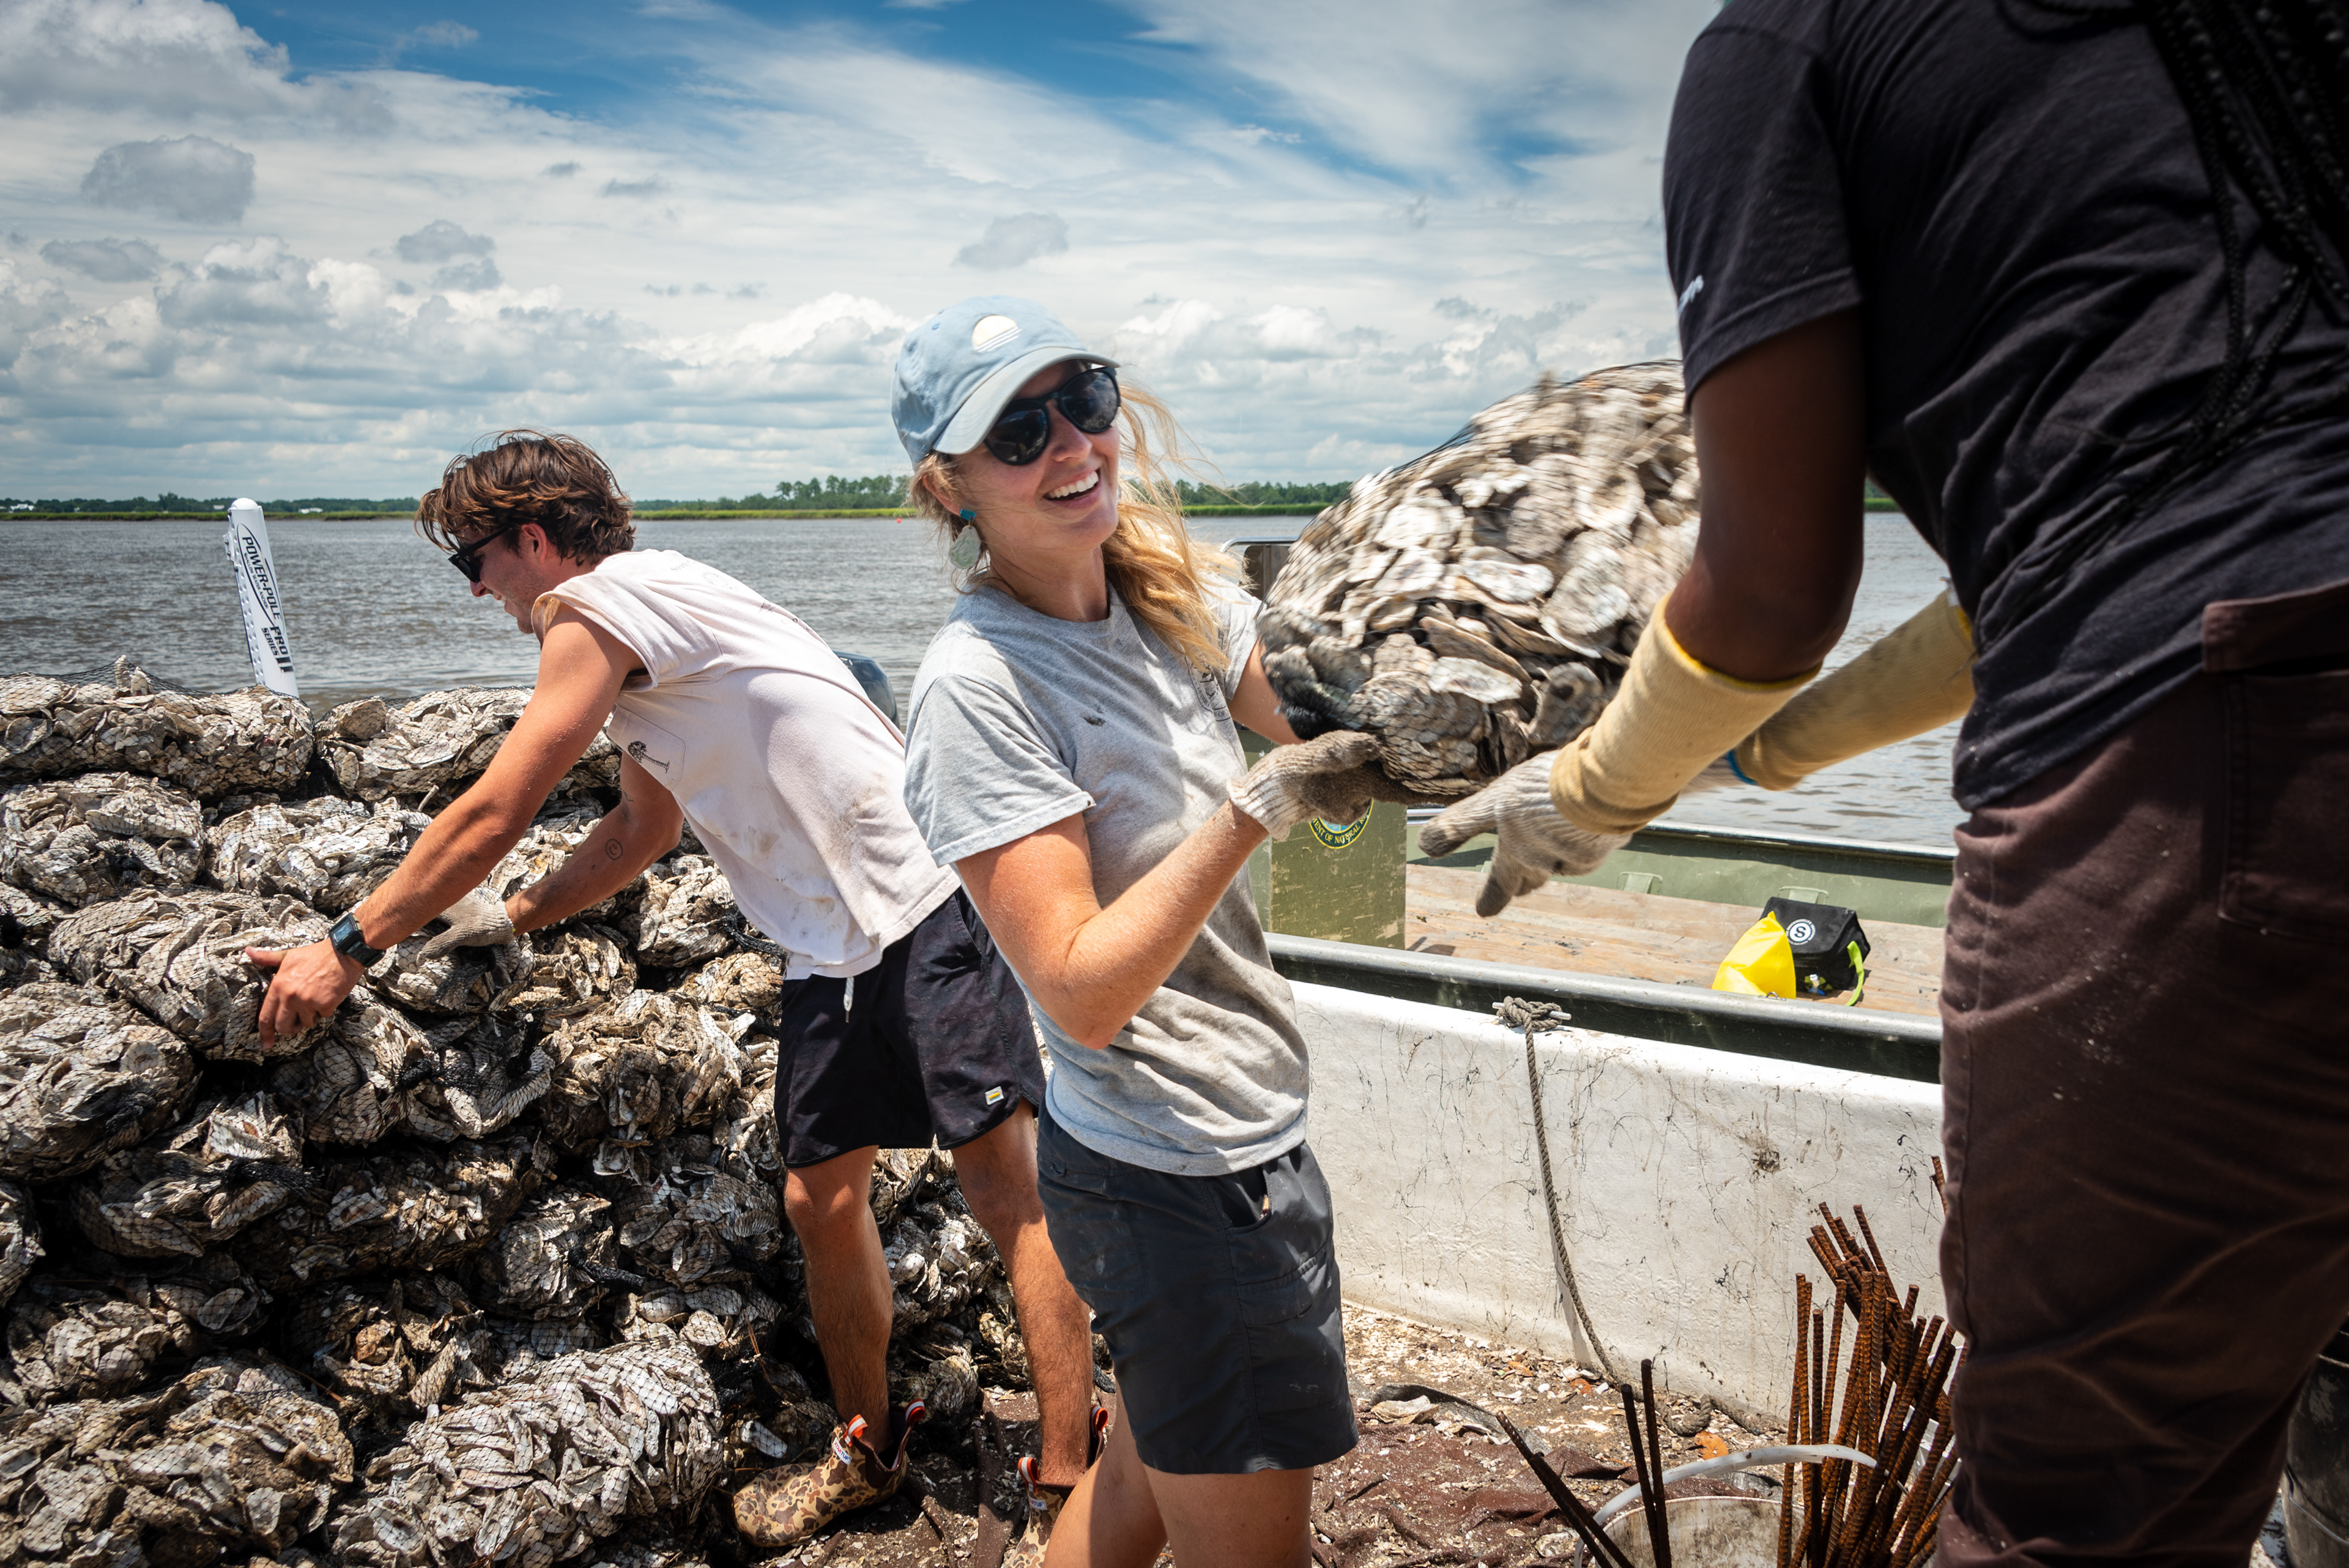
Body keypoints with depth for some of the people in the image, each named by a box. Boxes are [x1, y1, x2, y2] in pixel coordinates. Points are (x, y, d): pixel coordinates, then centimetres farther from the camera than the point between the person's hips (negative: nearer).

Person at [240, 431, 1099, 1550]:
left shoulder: (596, 605, -9)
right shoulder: (638, 647, 20)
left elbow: (493, 815, -9)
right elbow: (644, 825, 30)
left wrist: (348, 946, 0)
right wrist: (517, 916, 25)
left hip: (928, 905, -10)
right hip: (831, 952, 10)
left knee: (1004, 1188, -7)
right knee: (821, 1199, 13)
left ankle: (1071, 1486, -2)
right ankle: (866, 1450, 30)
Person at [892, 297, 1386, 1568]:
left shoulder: (1171, 596, 2)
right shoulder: (977, 686, -20)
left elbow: (1321, 752, 15)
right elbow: (1084, 992, -24)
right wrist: (1258, 806, -27)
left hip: (1248, 1131, 8)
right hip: (1174, 1180, -8)